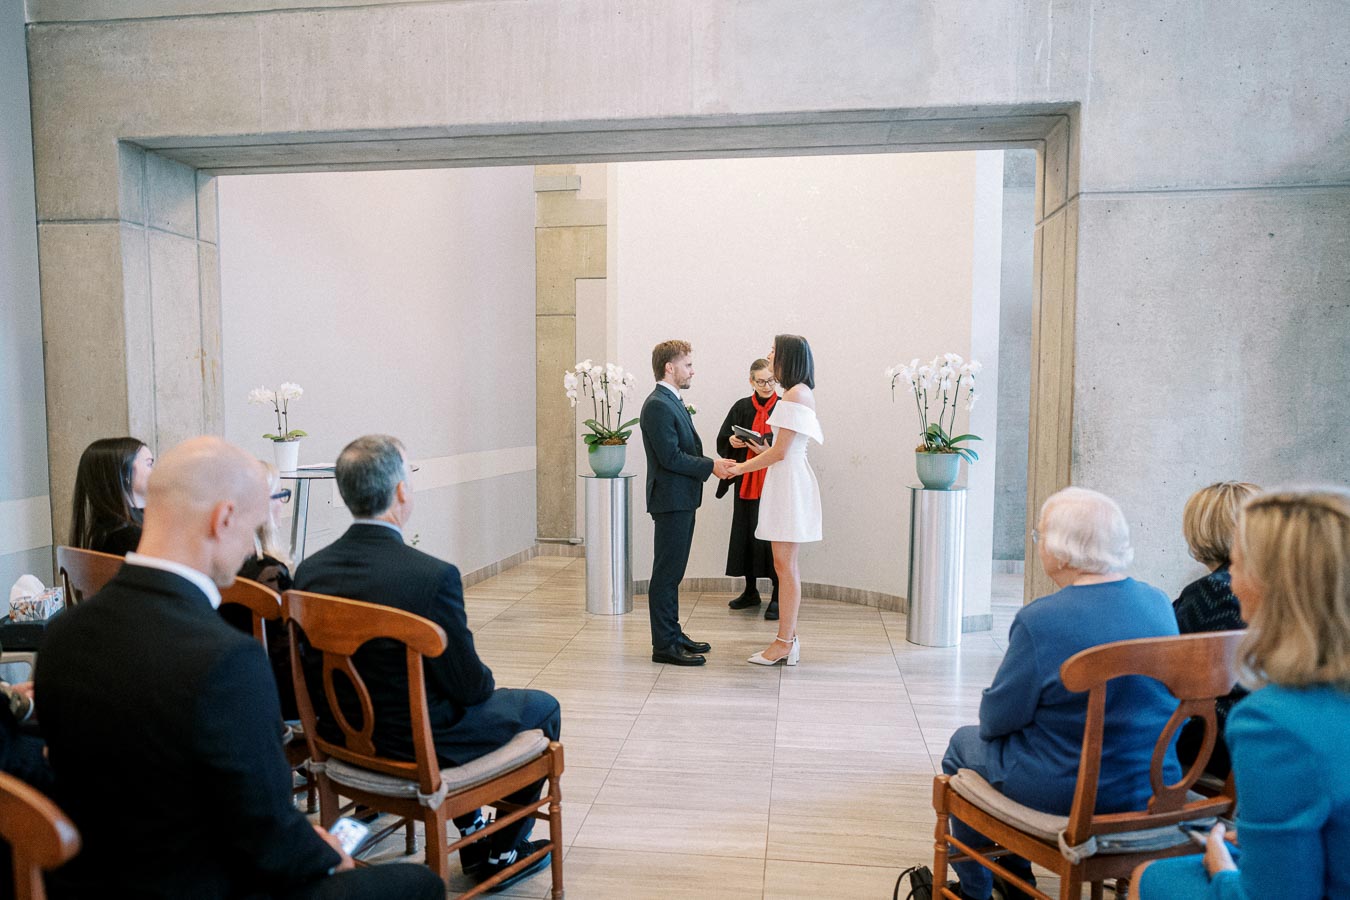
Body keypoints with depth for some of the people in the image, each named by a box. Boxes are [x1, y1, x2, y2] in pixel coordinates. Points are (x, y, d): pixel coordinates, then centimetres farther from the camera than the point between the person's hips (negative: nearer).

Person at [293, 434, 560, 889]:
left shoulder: (310, 570, -10)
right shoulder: (433, 576, -29)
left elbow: (316, 671, 4)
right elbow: (469, 684, -19)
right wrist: (485, 682, 6)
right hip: (418, 741, -7)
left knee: (479, 698, 34)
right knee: (542, 708, 17)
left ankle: (474, 836, 45)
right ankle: (502, 853, 27)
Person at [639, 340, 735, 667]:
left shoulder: (674, 403, 16)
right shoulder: (657, 406, -16)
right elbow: (670, 457, -21)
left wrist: (712, 462, 4)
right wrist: (711, 466, -15)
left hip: (682, 499, 10)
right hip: (671, 499, -10)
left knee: (673, 572, 16)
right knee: (666, 573, -4)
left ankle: (672, 633, 26)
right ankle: (664, 645, 3)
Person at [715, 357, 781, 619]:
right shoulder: (741, 407, 8)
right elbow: (722, 440, 10)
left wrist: (771, 447, -21)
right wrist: (732, 441, -12)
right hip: (746, 481, 3)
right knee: (745, 534, 9)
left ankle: (778, 596, 5)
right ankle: (751, 591, 23)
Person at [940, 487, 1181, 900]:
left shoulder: (1042, 620, -25)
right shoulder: (1159, 604, -4)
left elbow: (997, 719, -16)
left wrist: (990, 716, 8)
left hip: (1065, 795, -7)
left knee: (963, 745, 21)